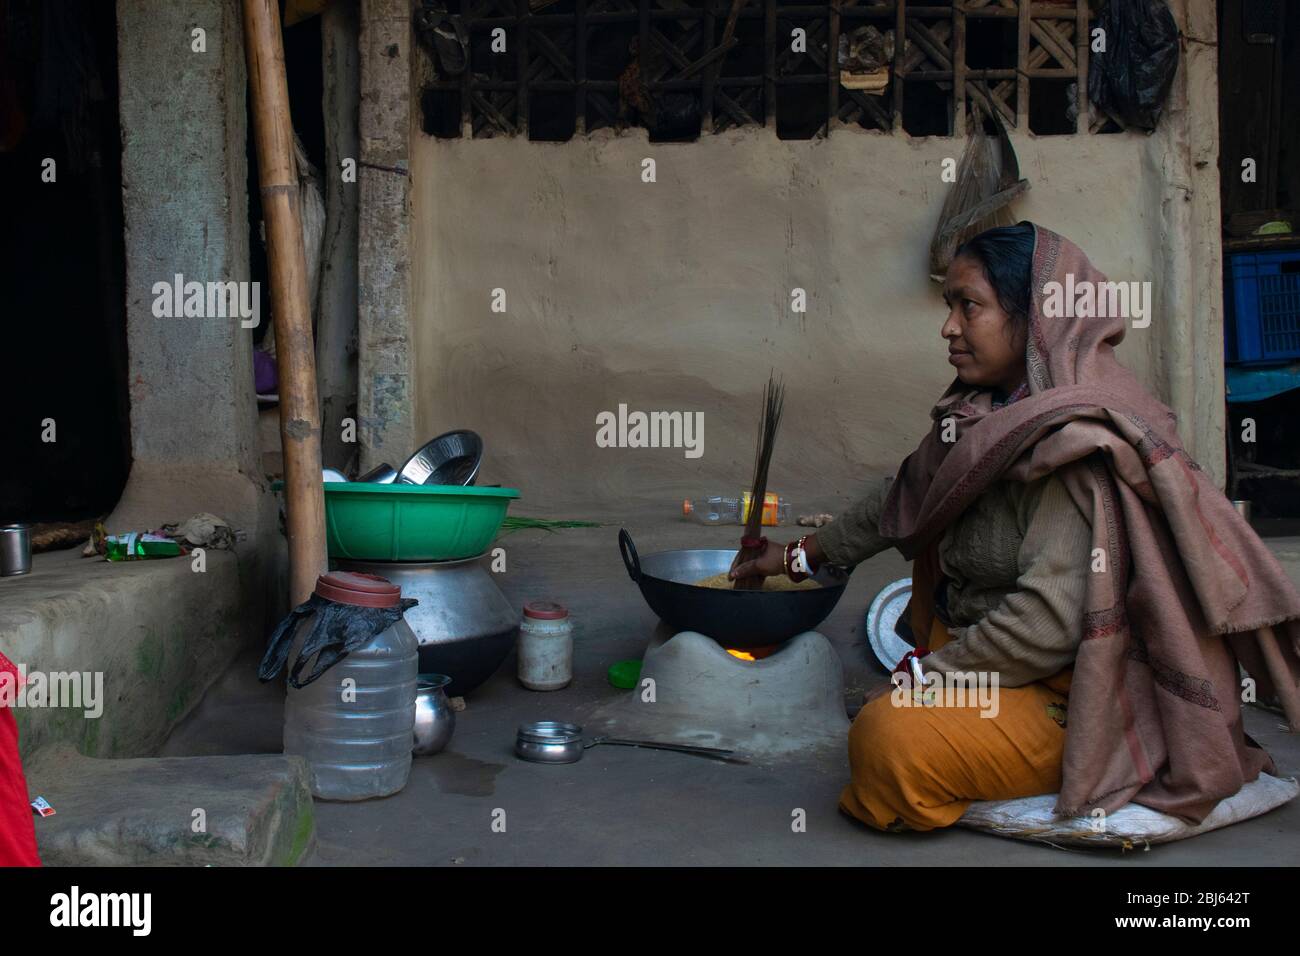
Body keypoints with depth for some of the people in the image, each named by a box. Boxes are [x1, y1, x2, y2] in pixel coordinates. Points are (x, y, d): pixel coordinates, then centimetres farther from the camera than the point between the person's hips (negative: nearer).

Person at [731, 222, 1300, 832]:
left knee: (891, 735, -28)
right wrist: (801, 554, 25)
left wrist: (927, 674, -19)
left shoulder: (1075, 441, -25)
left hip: (1083, 698, -10)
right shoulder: (980, 417, 2)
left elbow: (1050, 623, -30)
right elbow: (901, 500, 19)